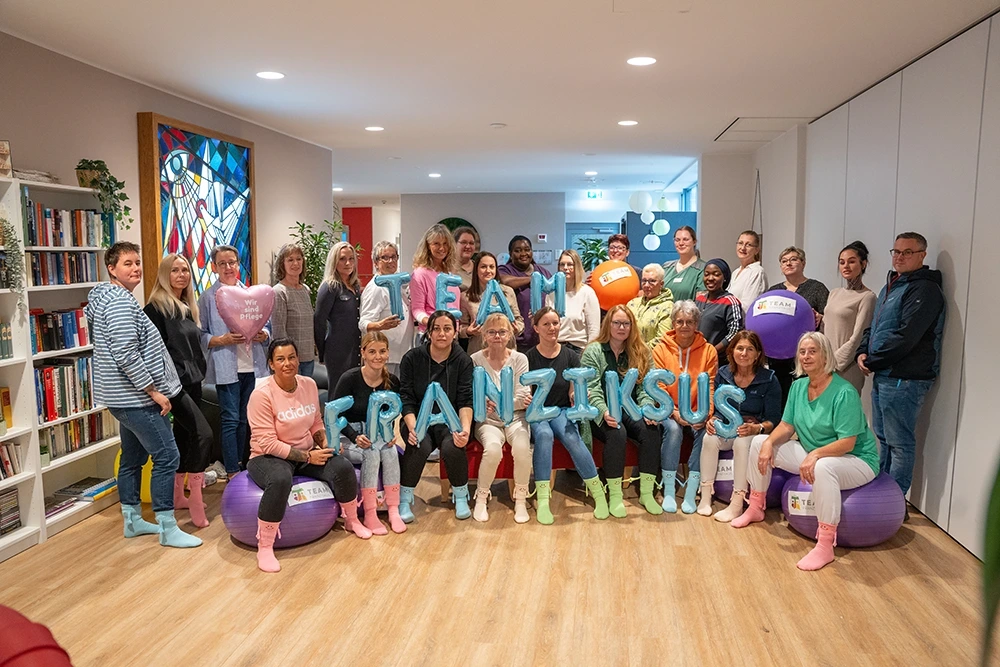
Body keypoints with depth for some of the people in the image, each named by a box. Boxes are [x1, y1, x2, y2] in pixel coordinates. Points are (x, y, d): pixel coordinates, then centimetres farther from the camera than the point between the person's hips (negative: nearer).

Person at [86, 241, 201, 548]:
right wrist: (154, 391, -20)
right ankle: (168, 529, -1)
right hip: (137, 398, -11)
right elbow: (126, 355, -25)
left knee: (133, 457, 17)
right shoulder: (120, 302, -18)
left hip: (126, 397, 11)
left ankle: (133, 520, 27)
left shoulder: (110, 297, 15)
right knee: (167, 457, -7)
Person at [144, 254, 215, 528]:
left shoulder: (188, 307, 15)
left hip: (192, 382, 8)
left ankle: (178, 496, 24)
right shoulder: (156, 308, -10)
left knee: (184, 438, 13)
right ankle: (196, 501, -10)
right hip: (174, 384, -8)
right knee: (204, 434, -18)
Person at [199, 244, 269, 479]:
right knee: (230, 420, -3)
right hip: (226, 369, -4)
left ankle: (242, 465, 23)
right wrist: (223, 340, -18)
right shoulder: (208, 297, -1)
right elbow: (200, 336, -2)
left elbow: (267, 326, 15)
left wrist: (263, 335, -6)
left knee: (246, 420, 12)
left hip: (253, 367, 4)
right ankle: (232, 471, 6)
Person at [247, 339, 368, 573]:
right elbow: (267, 443, -21)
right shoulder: (262, 394, -19)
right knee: (280, 481, -39)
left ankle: (352, 521, 10)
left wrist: (325, 444, -9)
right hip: (269, 457, -5)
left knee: (343, 467, -18)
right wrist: (307, 456, -22)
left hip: (308, 451, 5)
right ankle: (264, 547, -23)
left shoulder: (309, 384, -1)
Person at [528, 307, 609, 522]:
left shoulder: (570, 356, 5)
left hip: (562, 410, 1)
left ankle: (598, 493, -22)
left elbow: (573, 393, 5)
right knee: (544, 434, -35)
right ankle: (542, 500, -34)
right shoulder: (528, 358, 0)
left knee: (571, 436, -31)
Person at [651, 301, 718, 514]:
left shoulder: (708, 351, 2)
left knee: (706, 431, -30)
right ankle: (668, 491, -18)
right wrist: (675, 413, -22)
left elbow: (709, 388, -3)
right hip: (669, 412, -1)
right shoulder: (661, 349, -1)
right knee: (674, 429, -33)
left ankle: (691, 492, -20)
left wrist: (705, 415, -20)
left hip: (696, 414, 1)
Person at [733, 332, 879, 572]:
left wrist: (816, 455, -39)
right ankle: (755, 509, 18)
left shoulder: (844, 392, -22)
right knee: (759, 443, 2)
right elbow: (786, 426, 3)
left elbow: (847, 443, -25)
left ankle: (825, 546, -33)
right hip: (811, 453, 8)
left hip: (855, 460, -8)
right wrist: (769, 442, -16)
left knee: (823, 467, -42)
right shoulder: (798, 386, 1)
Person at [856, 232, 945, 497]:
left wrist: (872, 361, -12)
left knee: (900, 443, -2)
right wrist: (863, 353, 3)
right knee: (884, 438, 18)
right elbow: (872, 326, 22)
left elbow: (905, 336, -22)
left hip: (904, 379, -10)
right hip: (882, 376, 10)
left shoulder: (924, 289, -14)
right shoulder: (890, 286, 17)